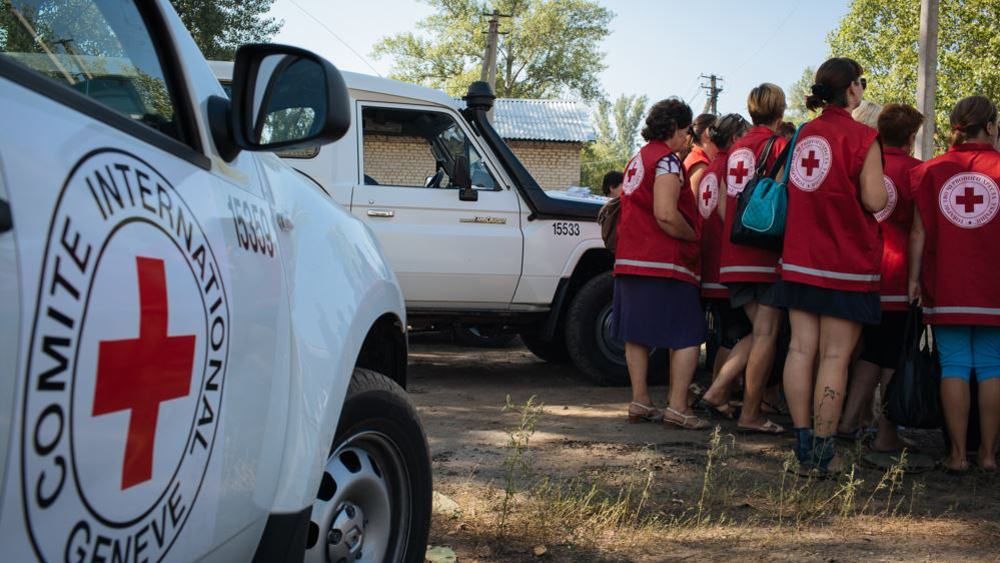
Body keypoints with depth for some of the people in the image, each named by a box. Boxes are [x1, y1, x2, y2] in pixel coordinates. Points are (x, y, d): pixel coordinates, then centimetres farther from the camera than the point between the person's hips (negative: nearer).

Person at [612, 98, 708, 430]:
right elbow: (666, 214, -22)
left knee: (637, 334, 11)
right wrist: (693, 237, -8)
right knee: (688, 336, -4)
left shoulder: (638, 159, 18)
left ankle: (640, 402, 14)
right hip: (664, 262, -9)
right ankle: (677, 407, -7)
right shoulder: (666, 160, -11)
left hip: (630, 260, 9)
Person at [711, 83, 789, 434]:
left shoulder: (736, 149, 15)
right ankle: (750, 414, -2)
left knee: (759, 330, 17)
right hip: (768, 256, -7)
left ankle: (717, 392, 11)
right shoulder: (778, 145, -7)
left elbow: (722, 204, 16)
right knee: (766, 334, -2)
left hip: (734, 256, 7)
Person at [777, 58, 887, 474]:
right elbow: (874, 201, -13)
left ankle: (802, 446, 11)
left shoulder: (802, 135, 9)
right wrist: (881, 182, 7)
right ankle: (823, 453, 0)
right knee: (835, 356, -2)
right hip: (846, 263, -6)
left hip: (800, 259, 6)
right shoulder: (862, 136, -10)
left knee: (801, 349, 7)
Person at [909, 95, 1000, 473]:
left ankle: (957, 453, 3)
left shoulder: (931, 170, 3)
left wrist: (914, 279, 5)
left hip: (946, 289, 1)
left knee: (954, 366, 4)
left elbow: (919, 232, 2)